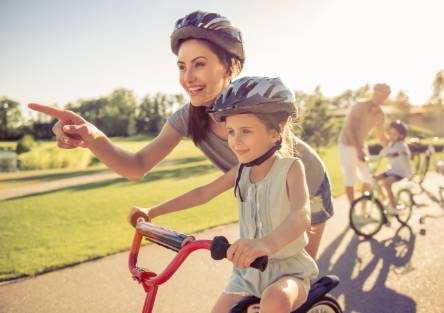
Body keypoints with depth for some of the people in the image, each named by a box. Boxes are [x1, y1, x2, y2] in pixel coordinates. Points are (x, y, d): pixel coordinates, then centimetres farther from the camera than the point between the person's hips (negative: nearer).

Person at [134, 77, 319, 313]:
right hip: (249, 269, 6)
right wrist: (152, 211, 3)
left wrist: (268, 243, -54)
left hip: (288, 269, -5)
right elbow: (203, 193, 8)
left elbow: (302, 215, -33)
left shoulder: (291, 167, -17)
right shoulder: (241, 171, 1)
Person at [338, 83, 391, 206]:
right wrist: (359, 149, -33)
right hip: (347, 144, -7)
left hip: (360, 146, 7)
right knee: (350, 179, -7)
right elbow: (350, 129, -26)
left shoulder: (381, 115, 1)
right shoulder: (359, 107, -19)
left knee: (368, 178, 6)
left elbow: (381, 136, 12)